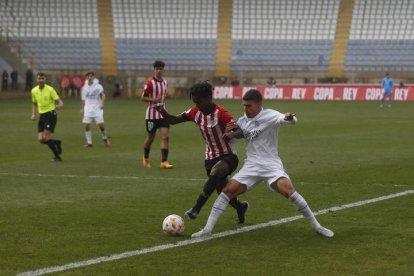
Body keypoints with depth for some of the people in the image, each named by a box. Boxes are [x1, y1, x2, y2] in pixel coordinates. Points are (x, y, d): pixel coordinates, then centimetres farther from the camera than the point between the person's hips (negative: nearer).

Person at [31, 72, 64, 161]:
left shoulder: (50, 89, -8)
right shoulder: (34, 91, 7)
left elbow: (59, 102, -10)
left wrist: (59, 106, -34)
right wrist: (33, 114, 7)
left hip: (51, 115, -6)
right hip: (42, 116, 6)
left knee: (45, 138, -16)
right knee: (41, 139, -4)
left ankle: (57, 156, -1)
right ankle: (57, 142, 23)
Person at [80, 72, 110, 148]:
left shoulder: (98, 86, -1)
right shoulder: (84, 88, 9)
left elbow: (103, 95, -9)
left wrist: (102, 103, -25)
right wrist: (82, 109, 16)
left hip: (97, 108, -3)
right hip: (88, 109, 3)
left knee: (101, 125, -7)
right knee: (86, 126, -6)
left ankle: (105, 139, 19)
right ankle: (89, 143, 4)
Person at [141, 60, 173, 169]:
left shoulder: (164, 82, 9)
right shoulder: (150, 83, -9)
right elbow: (142, 97, -9)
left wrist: (166, 97, 2)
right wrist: (154, 100, -24)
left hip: (163, 113, 5)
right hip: (152, 114, -4)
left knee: (165, 137, -9)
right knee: (150, 138, 7)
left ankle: (164, 161, -10)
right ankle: (146, 158, 32)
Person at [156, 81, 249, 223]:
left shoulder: (221, 114, -20)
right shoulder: (195, 112, -1)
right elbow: (173, 120, 2)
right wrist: (162, 111, -18)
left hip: (228, 157, -7)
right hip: (210, 158, 7)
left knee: (215, 173, -37)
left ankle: (196, 208, -39)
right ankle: (240, 207, 44)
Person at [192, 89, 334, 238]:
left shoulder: (269, 115, -11)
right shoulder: (243, 121, 8)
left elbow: (292, 120, -28)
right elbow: (229, 140, 20)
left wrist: (289, 118, -54)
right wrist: (228, 132, -5)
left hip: (271, 165, -5)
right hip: (251, 166, 5)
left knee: (288, 190, -26)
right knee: (228, 190, -8)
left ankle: (316, 226, -14)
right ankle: (208, 229, -1)